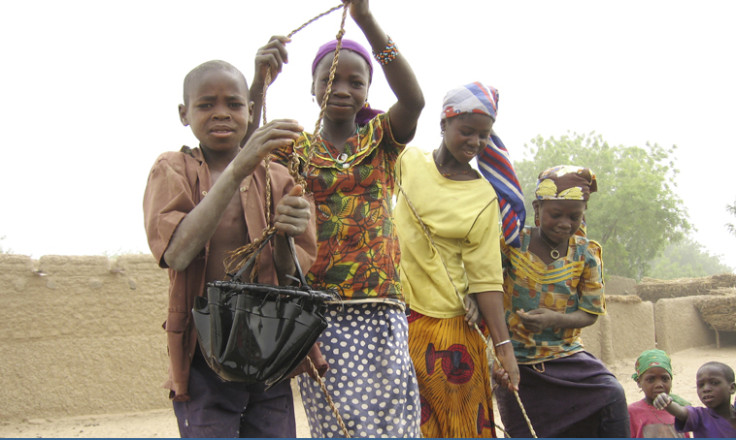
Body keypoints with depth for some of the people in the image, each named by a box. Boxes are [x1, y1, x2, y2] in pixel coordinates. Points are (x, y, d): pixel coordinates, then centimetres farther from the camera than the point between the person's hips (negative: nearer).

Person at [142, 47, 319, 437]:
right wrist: (238, 169, -26)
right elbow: (176, 254, -18)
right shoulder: (172, 170, 2)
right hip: (203, 358, -3)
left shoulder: (278, 178, 9)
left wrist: (284, 240, -21)